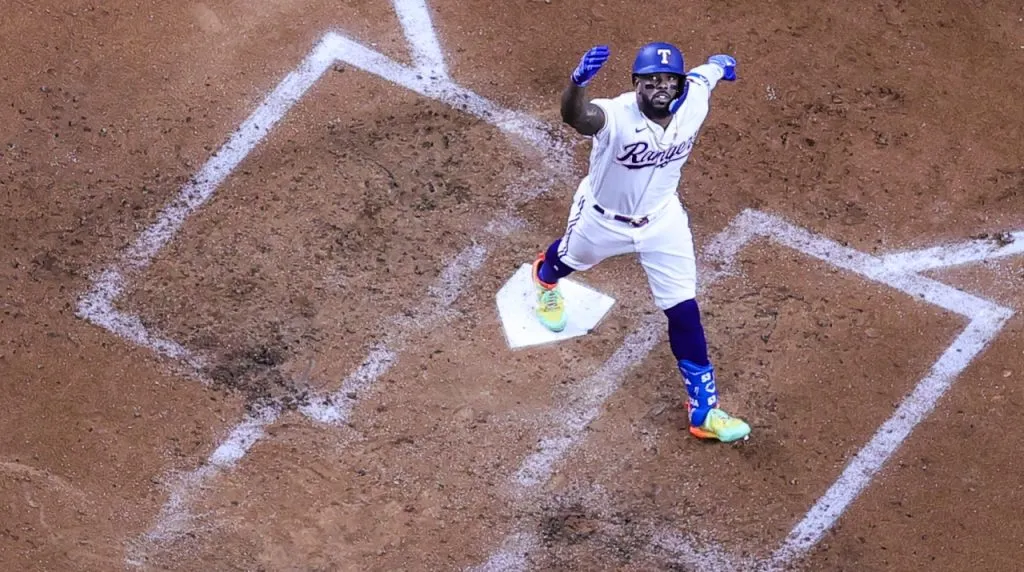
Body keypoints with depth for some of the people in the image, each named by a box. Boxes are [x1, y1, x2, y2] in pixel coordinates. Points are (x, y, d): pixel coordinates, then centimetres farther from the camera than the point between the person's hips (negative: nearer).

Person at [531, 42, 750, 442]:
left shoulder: (693, 100, -26)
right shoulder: (616, 117, -40)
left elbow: (706, 72, -1)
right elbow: (574, 115, -63)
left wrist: (720, 63, 24)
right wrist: (578, 81, -86)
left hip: (662, 221, 2)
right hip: (602, 217, -2)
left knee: (684, 312, 3)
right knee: (568, 260, 31)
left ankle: (703, 409, 16)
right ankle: (545, 278, 71)